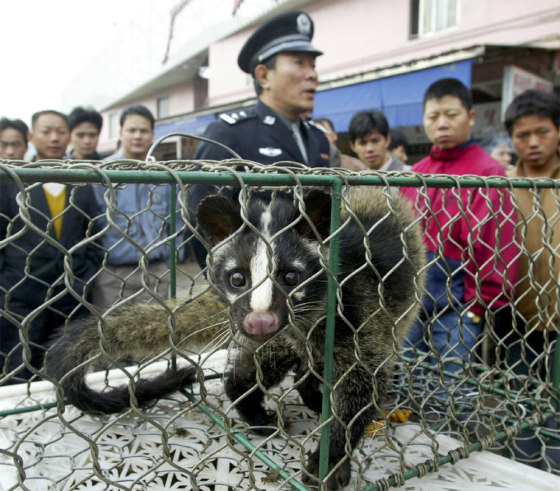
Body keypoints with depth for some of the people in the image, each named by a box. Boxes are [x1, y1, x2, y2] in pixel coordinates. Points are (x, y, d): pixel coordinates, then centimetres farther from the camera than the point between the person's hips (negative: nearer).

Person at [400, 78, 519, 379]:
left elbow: (496, 246, -10)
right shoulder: (416, 173, 11)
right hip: (411, 304, 6)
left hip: (458, 308, -5)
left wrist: (481, 304, -9)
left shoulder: (487, 172, -7)